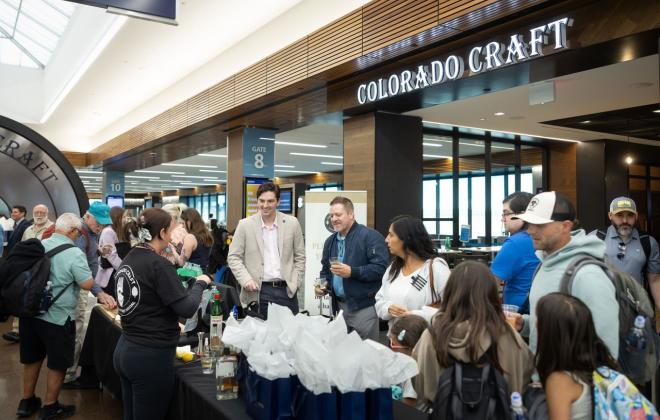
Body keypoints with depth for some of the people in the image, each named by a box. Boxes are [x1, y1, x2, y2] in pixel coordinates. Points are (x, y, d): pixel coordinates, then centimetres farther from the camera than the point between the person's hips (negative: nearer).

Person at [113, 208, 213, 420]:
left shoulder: (128, 260, 7)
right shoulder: (158, 264, -18)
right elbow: (187, 309, -20)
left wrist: (170, 326, 19)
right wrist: (200, 283, -4)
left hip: (125, 350, 8)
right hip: (151, 356, -8)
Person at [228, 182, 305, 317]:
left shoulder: (292, 223, 3)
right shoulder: (245, 225, -1)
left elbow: (300, 257, 8)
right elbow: (233, 257, 2)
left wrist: (294, 283, 0)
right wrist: (246, 279, -10)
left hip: (286, 290, 1)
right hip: (258, 291, -1)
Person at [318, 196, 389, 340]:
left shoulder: (371, 236, -11)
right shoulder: (330, 241, 12)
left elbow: (381, 268, -19)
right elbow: (326, 269, 24)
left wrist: (352, 272, -25)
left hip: (363, 306, -6)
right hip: (339, 306, 7)